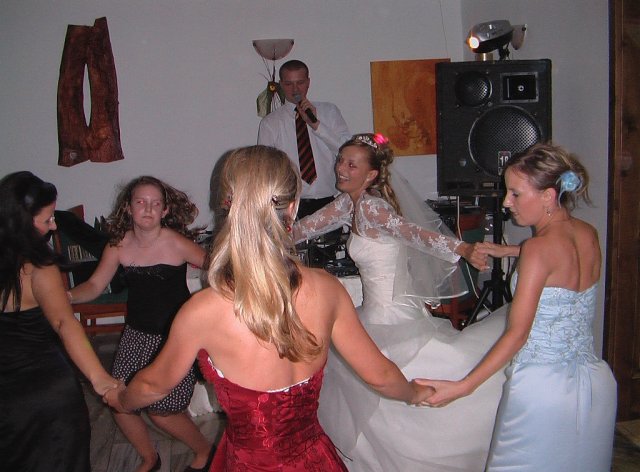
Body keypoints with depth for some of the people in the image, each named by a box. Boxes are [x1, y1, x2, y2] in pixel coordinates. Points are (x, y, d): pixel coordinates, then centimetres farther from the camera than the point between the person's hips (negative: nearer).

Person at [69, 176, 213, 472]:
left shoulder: (176, 243, -16)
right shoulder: (118, 245, -4)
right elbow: (94, 285, -1)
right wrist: (69, 296, -21)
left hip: (173, 335, -5)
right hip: (136, 333, 5)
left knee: (162, 411, -3)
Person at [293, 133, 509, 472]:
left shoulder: (370, 205, -19)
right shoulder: (348, 203, 7)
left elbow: (415, 233, -34)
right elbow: (308, 227, 17)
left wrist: (463, 249, -49)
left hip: (391, 317, -9)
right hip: (377, 315, 9)